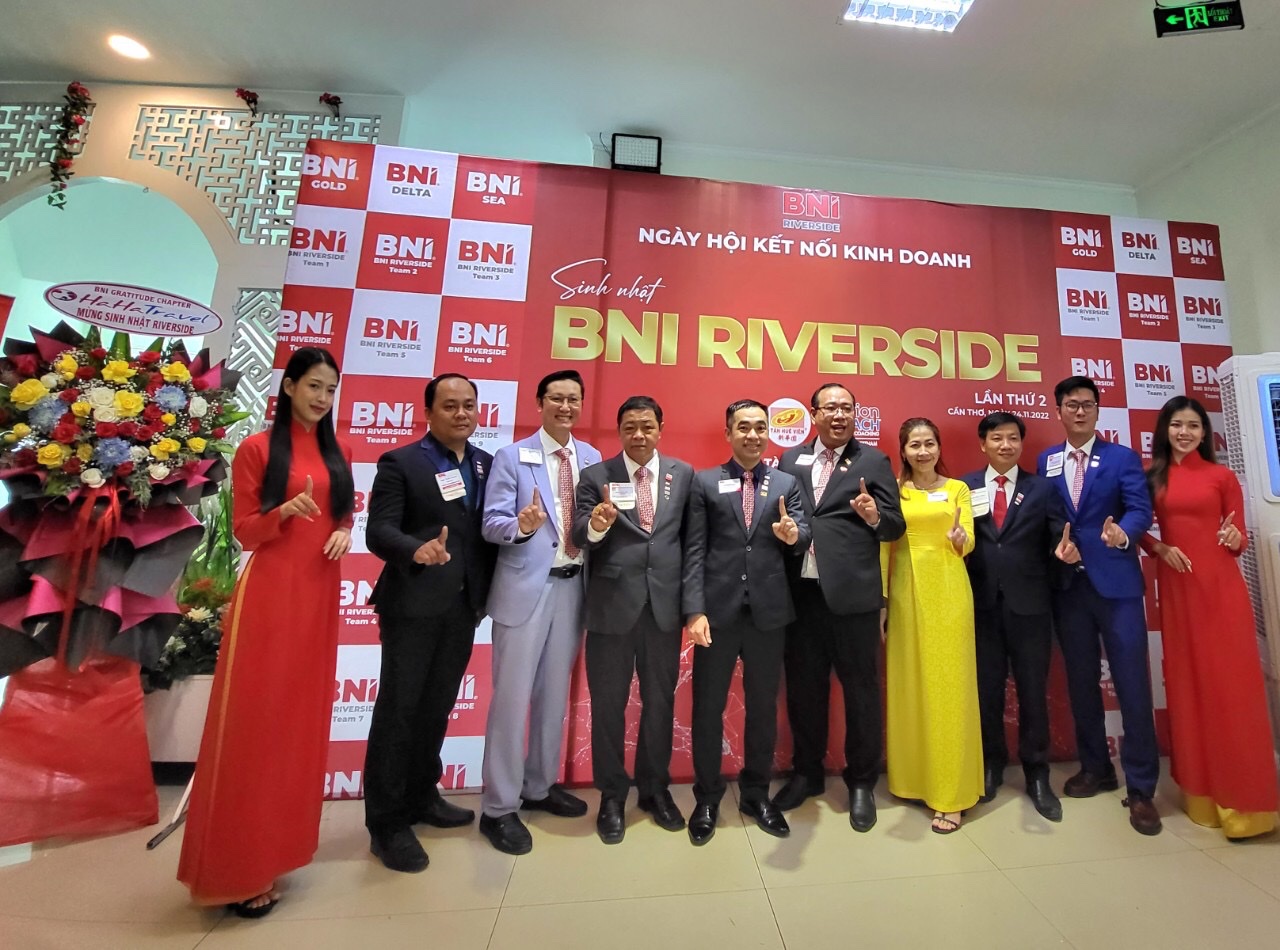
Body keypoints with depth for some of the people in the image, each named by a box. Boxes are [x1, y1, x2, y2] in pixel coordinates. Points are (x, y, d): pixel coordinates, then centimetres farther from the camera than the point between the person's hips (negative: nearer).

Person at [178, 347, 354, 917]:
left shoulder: (338, 453, 12)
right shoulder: (256, 449, -3)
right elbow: (244, 531, -5)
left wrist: (344, 531, -4)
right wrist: (284, 512, -24)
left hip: (319, 594, 5)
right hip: (270, 593, -5)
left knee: (303, 717, 12)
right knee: (256, 720, 2)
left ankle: (279, 844, 29)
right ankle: (241, 865, 18)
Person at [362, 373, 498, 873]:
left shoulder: (488, 463, 8)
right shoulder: (399, 462, -5)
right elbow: (378, 531, -15)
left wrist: (486, 591, -1)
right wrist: (416, 550, -34)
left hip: (464, 605, 5)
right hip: (413, 604, -4)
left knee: (437, 708, 18)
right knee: (398, 710, 7)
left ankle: (421, 797, 38)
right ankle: (386, 821, 25)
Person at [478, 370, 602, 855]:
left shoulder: (591, 458, 8)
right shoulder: (511, 457, -3)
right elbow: (492, 524, -9)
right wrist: (521, 525, -29)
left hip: (572, 586, 5)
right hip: (526, 588, -4)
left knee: (555, 692, 17)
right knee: (512, 695, 3)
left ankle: (540, 786, 36)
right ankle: (498, 807, 22)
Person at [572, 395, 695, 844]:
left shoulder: (683, 473, 5)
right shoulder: (595, 476, -2)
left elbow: (690, 536, 7)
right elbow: (579, 537, -10)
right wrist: (596, 524, -32)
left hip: (664, 605, 2)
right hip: (612, 606, -2)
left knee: (660, 701, 17)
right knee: (608, 704, 13)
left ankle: (655, 787, 40)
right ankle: (612, 794, 35)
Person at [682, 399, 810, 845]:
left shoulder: (787, 483, 9)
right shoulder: (704, 482, 3)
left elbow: (804, 541, -1)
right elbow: (694, 551, -3)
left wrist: (793, 535, -25)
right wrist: (695, 610, -11)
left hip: (769, 612, 2)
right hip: (718, 611, -2)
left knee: (764, 707, 16)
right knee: (708, 707, 10)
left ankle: (756, 793, 38)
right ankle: (707, 798, 31)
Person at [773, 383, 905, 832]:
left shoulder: (874, 461, 3)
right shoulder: (789, 460, 10)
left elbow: (896, 526, -3)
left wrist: (875, 516, -23)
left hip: (853, 592, -2)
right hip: (801, 592, 2)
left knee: (860, 686, 11)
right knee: (803, 685, 15)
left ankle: (861, 782, 33)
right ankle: (806, 773, 36)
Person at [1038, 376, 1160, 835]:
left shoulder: (1123, 457, 3)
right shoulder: (1045, 461, 9)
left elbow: (1140, 508, -10)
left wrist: (1123, 533, -31)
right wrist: (1057, 545, -11)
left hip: (1116, 583, -2)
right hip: (1068, 585, 3)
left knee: (1132, 683, -1)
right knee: (1081, 681, 12)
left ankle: (1140, 788, 13)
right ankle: (1096, 768, 28)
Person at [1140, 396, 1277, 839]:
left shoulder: (1223, 476, 3)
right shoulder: (1152, 478, 6)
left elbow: (1238, 541, 4)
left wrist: (1234, 538, -18)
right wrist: (1160, 548, -10)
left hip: (1220, 586, -1)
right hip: (1175, 588, 1)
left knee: (1230, 683, 1)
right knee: (1186, 684, 8)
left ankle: (1242, 798, 14)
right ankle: (1200, 790, 21)